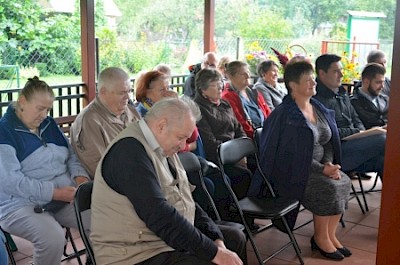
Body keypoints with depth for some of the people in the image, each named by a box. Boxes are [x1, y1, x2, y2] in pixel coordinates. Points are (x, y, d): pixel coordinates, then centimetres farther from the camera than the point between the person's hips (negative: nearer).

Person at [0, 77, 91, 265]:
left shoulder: (49, 125, 13)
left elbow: (71, 155, 17)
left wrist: (80, 176, -6)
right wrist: (54, 192, -23)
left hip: (65, 198, 6)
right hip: (22, 205, -6)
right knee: (53, 237, -34)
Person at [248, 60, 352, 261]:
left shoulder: (319, 109, 8)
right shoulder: (285, 115, -17)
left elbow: (328, 142, 13)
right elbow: (292, 154, -19)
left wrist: (329, 164, -7)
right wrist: (322, 169, -20)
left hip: (317, 166, 8)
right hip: (290, 171, -8)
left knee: (344, 182, -14)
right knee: (328, 188, -24)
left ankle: (330, 235, 0)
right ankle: (320, 237, -3)